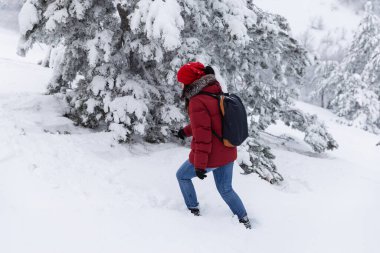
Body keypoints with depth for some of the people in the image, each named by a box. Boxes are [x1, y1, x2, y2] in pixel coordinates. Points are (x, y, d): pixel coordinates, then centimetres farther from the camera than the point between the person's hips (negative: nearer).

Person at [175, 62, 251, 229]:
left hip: (210, 156, -7)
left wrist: (200, 165, -19)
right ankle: (244, 220, 22)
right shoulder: (216, 94, 5)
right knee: (226, 189, 22)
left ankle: (193, 211, 26)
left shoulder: (197, 102, -21)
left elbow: (202, 135, -23)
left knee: (182, 176, 19)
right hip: (228, 153, 8)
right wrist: (186, 131, 30)